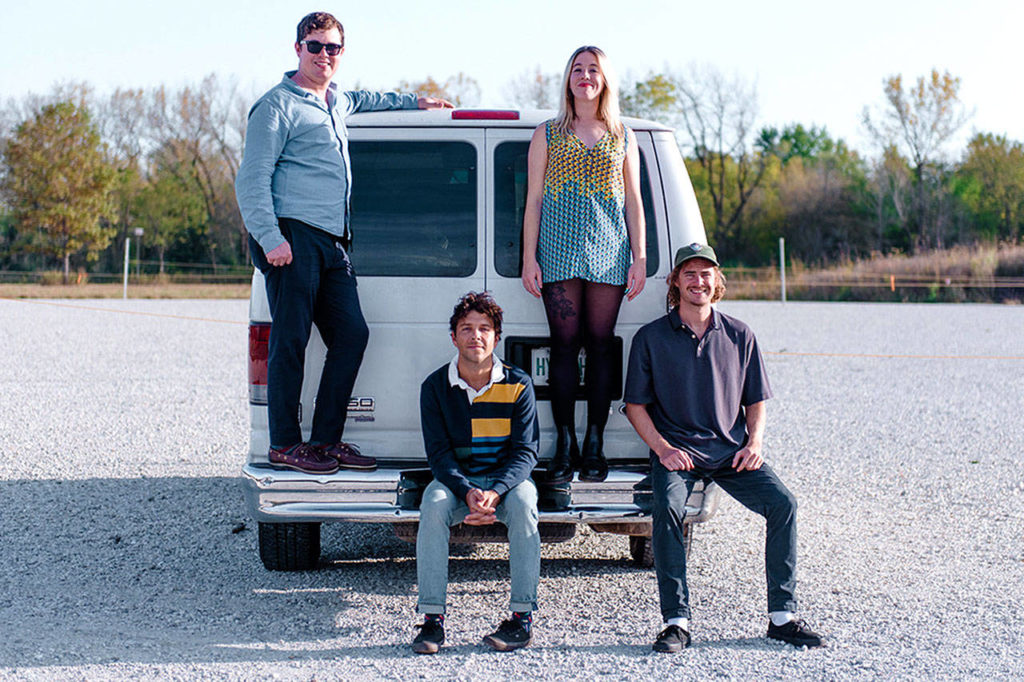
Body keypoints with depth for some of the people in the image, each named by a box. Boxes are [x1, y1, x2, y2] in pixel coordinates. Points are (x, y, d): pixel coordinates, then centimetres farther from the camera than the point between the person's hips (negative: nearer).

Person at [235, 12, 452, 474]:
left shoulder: (336, 103, 23)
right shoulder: (278, 106, -2)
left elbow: (364, 99, 50)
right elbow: (252, 180, -8)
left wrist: (413, 102, 52)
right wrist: (270, 238, -18)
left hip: (332, 244, 8)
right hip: (293, 237, -8)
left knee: (351, 334, 3)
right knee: (291, 340, -8)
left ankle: (326, 440, 9)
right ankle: (284, 445, -1)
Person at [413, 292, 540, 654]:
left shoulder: (517, 384, -5)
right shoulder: (435, 387, -3)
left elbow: (525, 451, -9)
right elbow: (438, 454, -8)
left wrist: (495, 492, -28)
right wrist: (468, 493, -28)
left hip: (506, 479, -1)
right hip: (455, 479, 1)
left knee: (523, 502, -33)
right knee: (433, 504, -31)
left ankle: (523, 617, -27)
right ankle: (432, 618, -28)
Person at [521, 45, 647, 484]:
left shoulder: (622, 137, 15)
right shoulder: (548, 135, 11)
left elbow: (633, 201, 13)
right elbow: (533, 200, 7)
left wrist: (639, 258, 4)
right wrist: (529, 258, -2)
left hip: (609, 252, 1)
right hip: (559, 251, -1)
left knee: (600, 345, -2)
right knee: (564, 345, -4)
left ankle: (595, 445, 3)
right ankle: (564, 445, 1)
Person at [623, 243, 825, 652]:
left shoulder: (738, 336, 9)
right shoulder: (651, 338, 2)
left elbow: (755, 401, 16)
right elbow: (635, 405, 4)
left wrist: (754, 442, -3)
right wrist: (663, 448, -11)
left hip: (731, 450, 3)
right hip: (676, 450, -2)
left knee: (782, 504, -18)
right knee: (668, 509, -32)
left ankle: (782, 616, -7)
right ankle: (676, 622, -23)